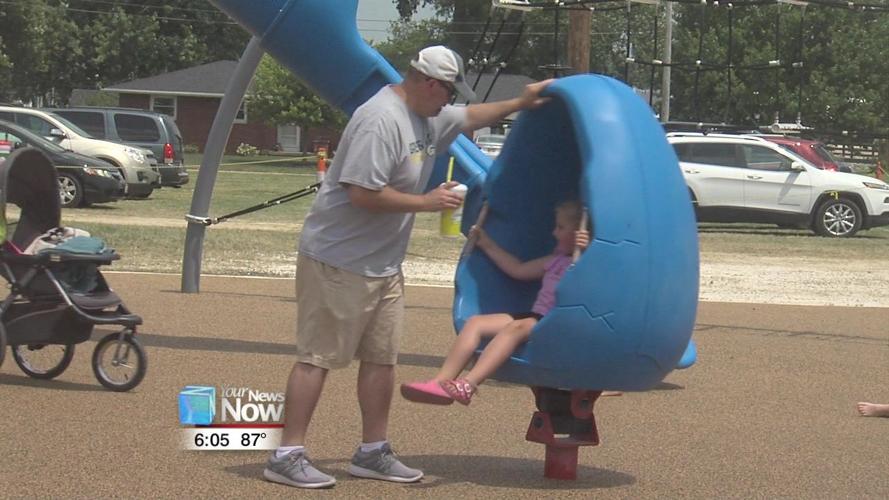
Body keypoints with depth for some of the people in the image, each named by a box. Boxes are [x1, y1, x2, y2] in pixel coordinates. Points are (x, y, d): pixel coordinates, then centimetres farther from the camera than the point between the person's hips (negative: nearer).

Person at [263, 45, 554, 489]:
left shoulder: (430, 118, 11)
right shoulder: (380, 120, -21)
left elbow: (470, 118, 33)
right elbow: (362, 193, -26)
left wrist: (519, 103, 28)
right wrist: (426, 202, -17)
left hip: (383, 266, 10)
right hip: (338, 261, -10)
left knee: (381, 358, 12)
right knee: (317, 358, -7)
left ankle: (373, 453, 22)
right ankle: (287, 456, -3)